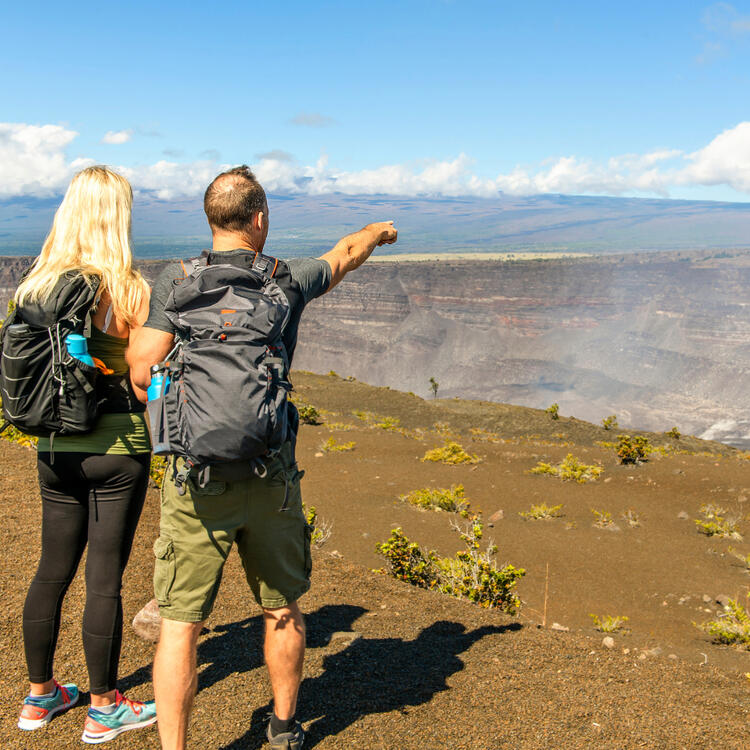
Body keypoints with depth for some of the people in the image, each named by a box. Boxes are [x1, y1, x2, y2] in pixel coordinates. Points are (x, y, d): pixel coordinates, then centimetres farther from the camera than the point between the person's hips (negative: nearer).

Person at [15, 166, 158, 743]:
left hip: (55, 449, 5)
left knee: (53, 571, 17)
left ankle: (40, 695, 33)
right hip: (117, 447, -5)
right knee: (105, 578, 5)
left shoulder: (36, 285, 2)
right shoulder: (129, 290, -13)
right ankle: (105, 708, 21)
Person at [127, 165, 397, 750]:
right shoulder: (288, 280, 1)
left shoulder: (177, 279, -3)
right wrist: (379, 231, 43)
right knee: (282, 609, 20)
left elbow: (145, 369, -10)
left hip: (197, 479, -1)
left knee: (180, 623, 5)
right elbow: (345, 254, 21)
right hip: (271, 477, 2)